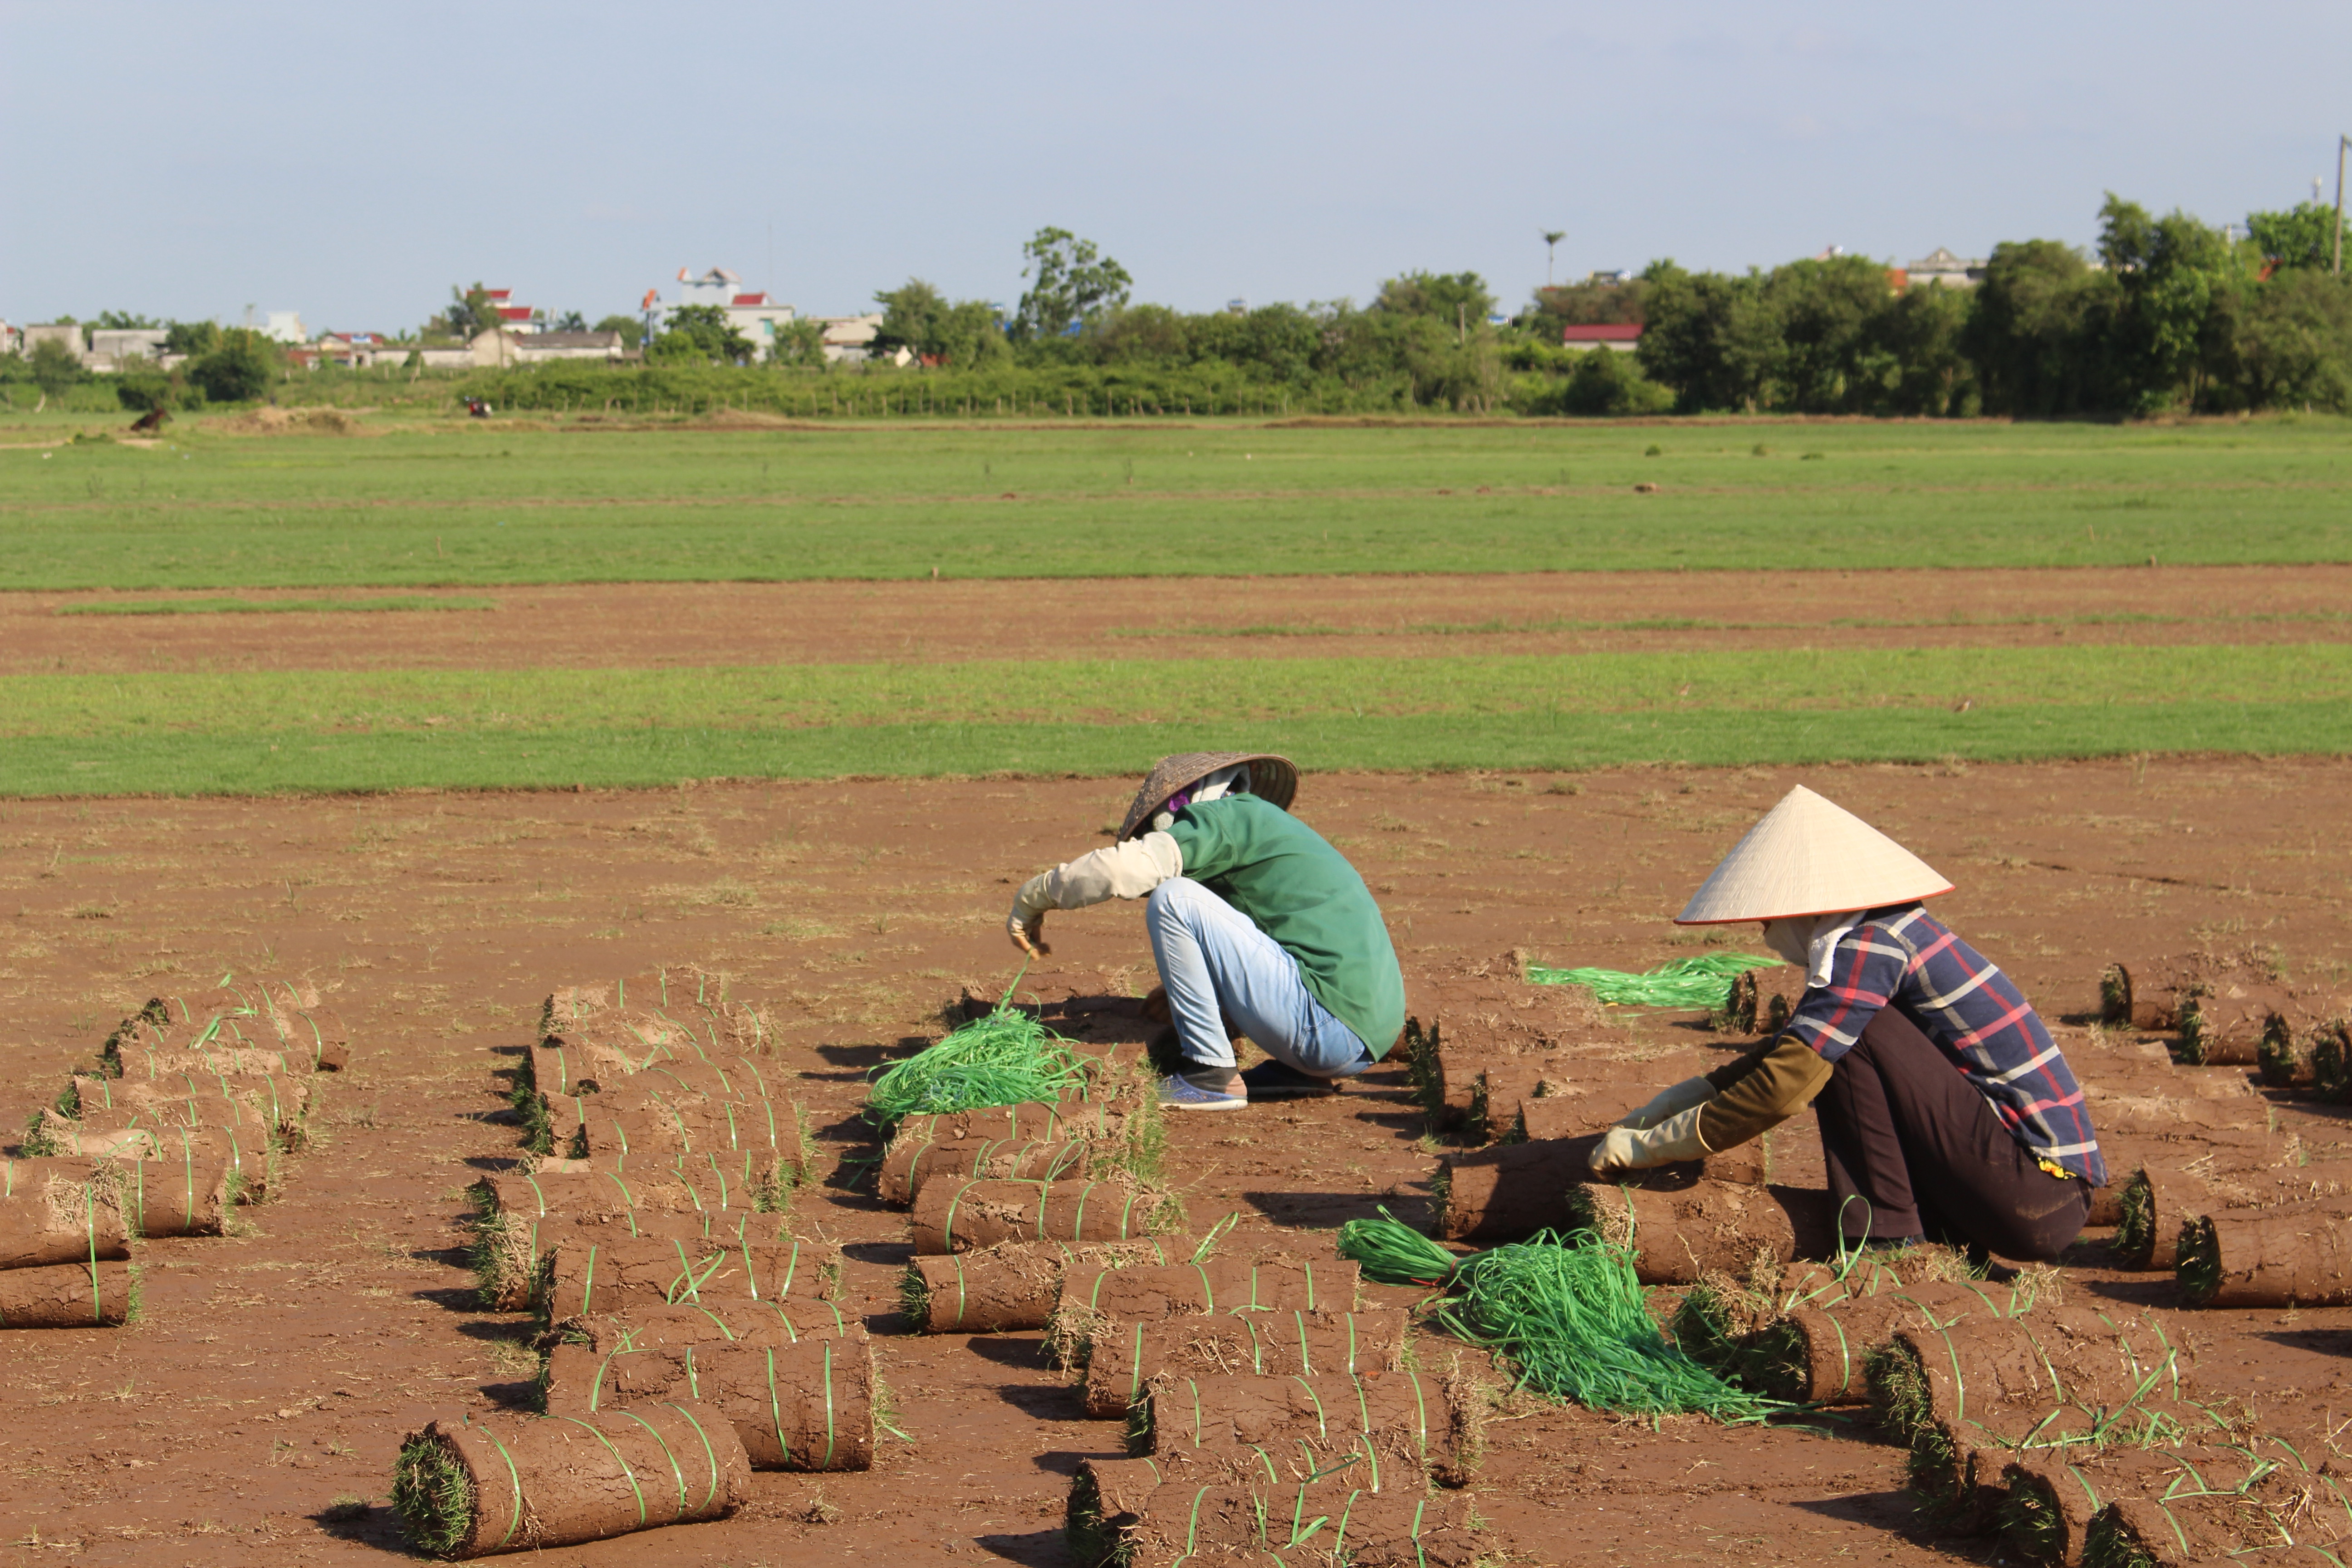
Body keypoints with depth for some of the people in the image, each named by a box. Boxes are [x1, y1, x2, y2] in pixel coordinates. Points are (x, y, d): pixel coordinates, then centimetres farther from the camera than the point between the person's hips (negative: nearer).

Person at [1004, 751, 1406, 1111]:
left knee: (1172, 899, -10)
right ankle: (1300, 1071, 14)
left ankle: (1211, 1076, -7)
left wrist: (1032, 897, -1)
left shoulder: (1232, 816, -1)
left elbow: (1129, 868, -14)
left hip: (1330, 1031, -10)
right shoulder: (1271, 825, 27)